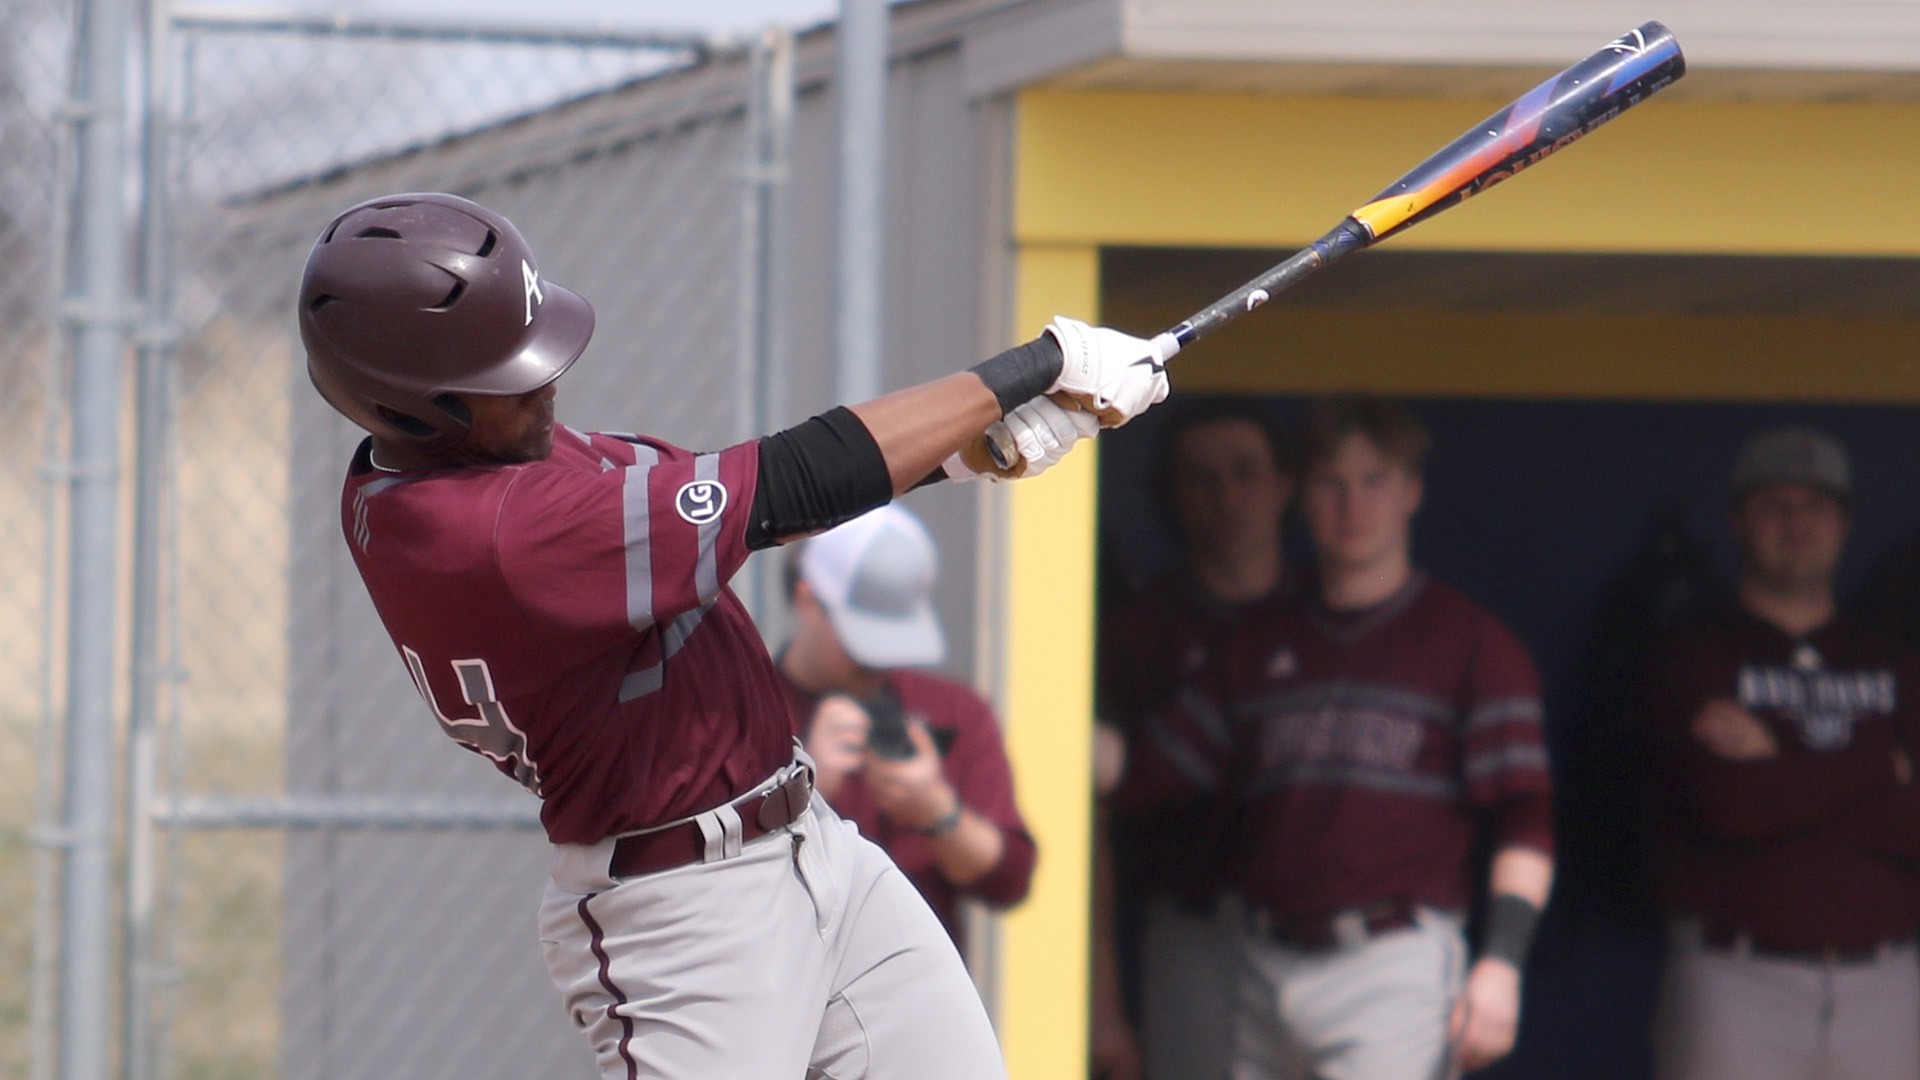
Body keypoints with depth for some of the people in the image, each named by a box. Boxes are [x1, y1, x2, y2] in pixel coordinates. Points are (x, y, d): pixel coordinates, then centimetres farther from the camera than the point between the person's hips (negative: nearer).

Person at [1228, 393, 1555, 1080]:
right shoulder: (1269, 643, 16)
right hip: (1265, 965, 5)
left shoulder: (1471, 643, 2)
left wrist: (1502, 960, -14)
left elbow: (1524, 820, -4)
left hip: (1393, 967, -5)